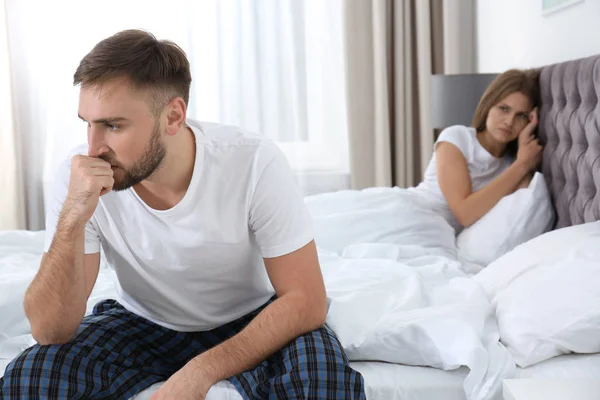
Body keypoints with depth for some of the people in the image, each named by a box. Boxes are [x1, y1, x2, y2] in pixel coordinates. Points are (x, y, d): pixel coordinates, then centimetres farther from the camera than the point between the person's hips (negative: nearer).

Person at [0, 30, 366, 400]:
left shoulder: (255, 163, -27)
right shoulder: (80, 178, -20)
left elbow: (306, 299, -23)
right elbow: (50, 331, -21)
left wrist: (202, 370, -34)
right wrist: (72, 219, -37)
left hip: (250, 321, -1)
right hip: (143, 323, 2)